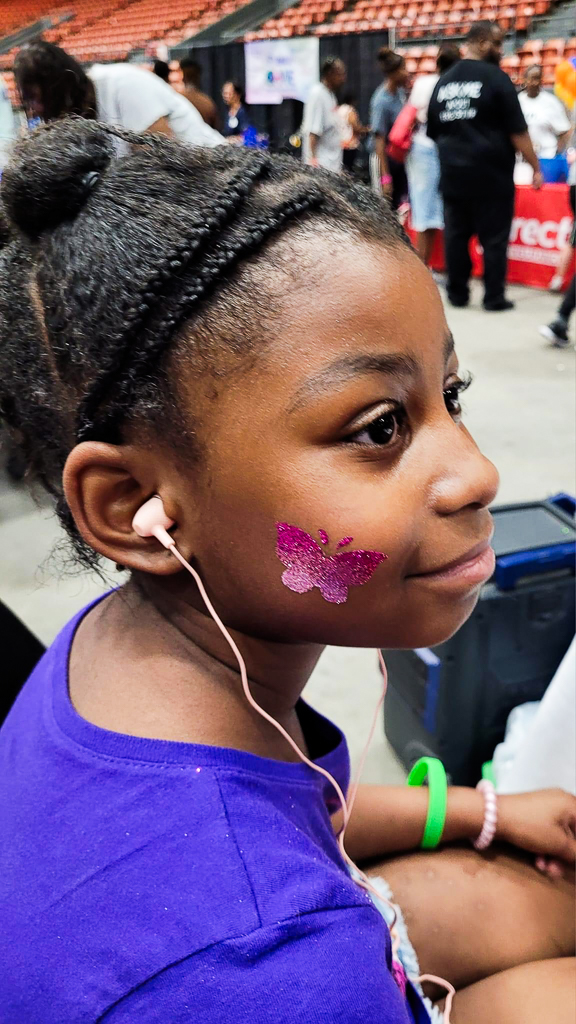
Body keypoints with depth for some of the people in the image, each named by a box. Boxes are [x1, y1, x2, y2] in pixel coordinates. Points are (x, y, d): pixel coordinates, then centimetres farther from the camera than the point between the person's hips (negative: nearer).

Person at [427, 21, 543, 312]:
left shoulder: (443, 82, 10)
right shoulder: (495, 77, -7)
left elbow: (434, 132, 17)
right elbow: (517, 131, -8)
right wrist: (536, 167, -2)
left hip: (453, 173, 5)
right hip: (490, 172, -5)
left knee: (456, 235, 11)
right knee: (494, 237, 1)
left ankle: (457, 294, 15)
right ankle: (494, 297, 4)